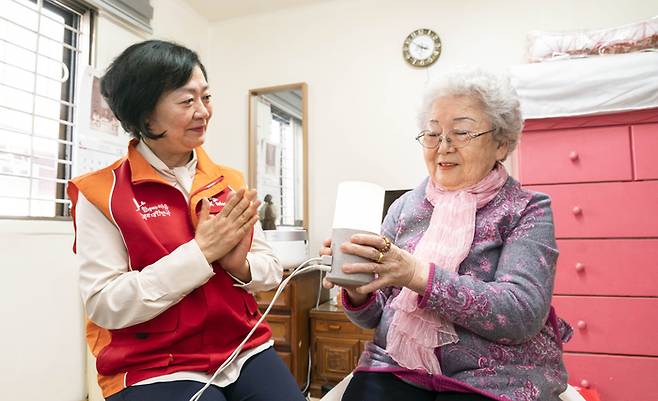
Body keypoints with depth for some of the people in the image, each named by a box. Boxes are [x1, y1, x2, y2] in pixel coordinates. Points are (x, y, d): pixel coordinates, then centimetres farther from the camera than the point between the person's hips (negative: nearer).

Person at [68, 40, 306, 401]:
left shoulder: (230, 182, 4)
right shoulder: (100, 194, -7)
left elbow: (271, 270, 7)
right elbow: (105, 306, -13)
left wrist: (240, 266, -13)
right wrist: (201, 252, -18)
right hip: (152, 369, -3)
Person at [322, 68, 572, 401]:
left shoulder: (528, 210, -2)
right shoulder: (404, 206, 3)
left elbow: (523, 314, -17)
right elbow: (375, 315, 5)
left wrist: (418, 275, -28)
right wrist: (358, 291, -18)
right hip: (397, 368, 1)